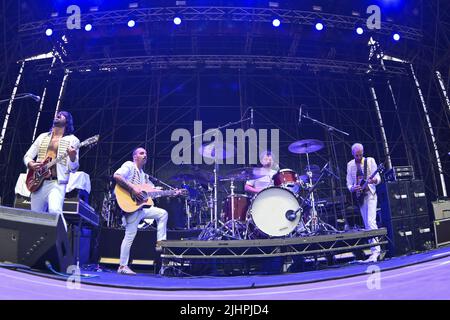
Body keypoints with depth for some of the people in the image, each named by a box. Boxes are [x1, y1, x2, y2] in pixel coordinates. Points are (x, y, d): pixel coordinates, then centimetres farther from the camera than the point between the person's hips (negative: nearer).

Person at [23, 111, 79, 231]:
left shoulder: (72, 140, 3)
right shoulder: (42, 136, 18)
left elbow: (73, 168, -2)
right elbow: (27, 156, 19)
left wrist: (72, 157, -24)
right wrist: (30, 164, -4)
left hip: (57, 183, -5)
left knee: (55, 211, -29)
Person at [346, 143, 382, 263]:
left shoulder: (370, 161, -2)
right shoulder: (350, 165, 8)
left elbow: (378, 178, -7)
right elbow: (349, 183, 7)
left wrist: (374, 180, -31)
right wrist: (352, 188, -15)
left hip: (370, 195, -4)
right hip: (359, 196, 5)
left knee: (371, 221, -18)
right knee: (367, 225, 7)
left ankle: (375, 250, -20)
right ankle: (375, 250, 15)